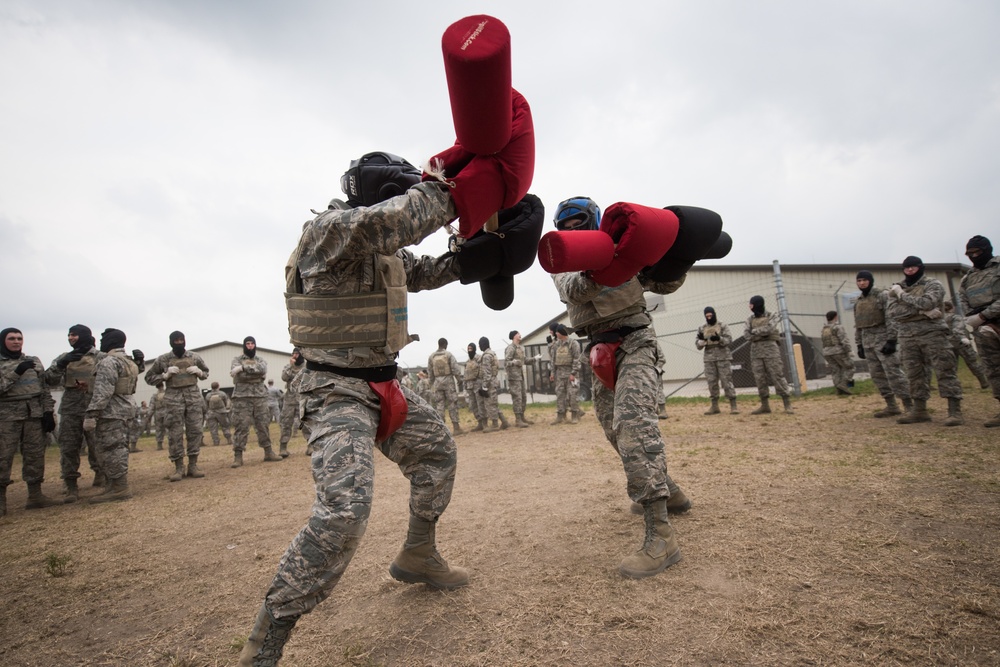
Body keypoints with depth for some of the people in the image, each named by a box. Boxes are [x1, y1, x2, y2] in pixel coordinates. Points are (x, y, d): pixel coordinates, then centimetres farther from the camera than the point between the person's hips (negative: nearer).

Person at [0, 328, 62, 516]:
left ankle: (35, 495, 13)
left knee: (35, 455, 6)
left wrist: (48, 412, 4)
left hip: (35, 414, 4)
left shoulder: (34, 362, 13)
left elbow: (44, 389, 11)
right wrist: (16, 372, -20)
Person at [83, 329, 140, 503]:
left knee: (110, 450, -6)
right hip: (126, 409, 10)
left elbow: (103, 391, -22)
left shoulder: (109, 361, -14)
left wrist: (91, 414, -23)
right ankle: (116, 485, 19)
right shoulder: (130, 362, 17)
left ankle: (119, 489, -5)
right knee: (118, 449, 14)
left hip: (110, 412, -10)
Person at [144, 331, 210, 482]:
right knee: (175, 434, -1)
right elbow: (149, 378, 8)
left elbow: (206, 372, 21)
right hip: (173, 398, -2)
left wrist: (199, 372, -1)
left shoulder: (195, 357, 8)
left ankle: (193, 465, 11)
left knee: (195, 430, 1)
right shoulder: (163, 359, 2)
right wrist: (165, 375, -9)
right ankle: (178, 467, 7)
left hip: (193, 396, 2)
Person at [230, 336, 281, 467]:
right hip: (242, 397, -2)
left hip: (260, 396, 3)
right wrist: (256, 373, -17)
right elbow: (234, 372, -11)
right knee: (241, 426, -5)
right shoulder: (237, 360, 9)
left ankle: (268, 452, 13)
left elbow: (263, 370, -8)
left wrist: (245, 368, -16)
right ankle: (238, 456, -1)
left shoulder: (261, 360, 15)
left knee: (264, 425, 6)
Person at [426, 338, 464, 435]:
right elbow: (455, 369, -9)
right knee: (452, 405, 1)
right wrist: (459, 379, 2)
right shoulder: (449, 354, -5)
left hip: (437, 382, 3)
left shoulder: (431, 356, 4)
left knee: (440, 405, 6)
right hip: (449, 381, -3)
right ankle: (456, 428, 1)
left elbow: (429, 372, 9)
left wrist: (432, 384, 17)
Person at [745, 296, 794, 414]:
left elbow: (769, 328, -16)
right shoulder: (750, 319, 14)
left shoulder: (772, 316, 3)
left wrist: (754, 331, -5)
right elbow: (746, 334, 0)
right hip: (755, 350, 4)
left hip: (770, 348, -4)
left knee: (777, 376, -8)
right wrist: (762, 333, -11)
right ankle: (765, 406, 7)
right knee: (760, 378, 2)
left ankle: (787, 404, -5)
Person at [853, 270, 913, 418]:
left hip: (883, 339, -7)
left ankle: (909, 405, -4)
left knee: (893, 373, -10)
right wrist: (859, 345, 15)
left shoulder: (882, 295, -4)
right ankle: (891, 406, 14)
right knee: (877, 375, 7)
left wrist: (891, 340, -18)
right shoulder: (858, 302, 17)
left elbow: (891, 319, -11)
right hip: (868, 342, 7)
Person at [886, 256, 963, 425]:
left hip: (932, 333, -4)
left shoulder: (933, 284, 1)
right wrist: (921, 310, -14)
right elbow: (893, 312, -3)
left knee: (945, 371, -7)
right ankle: (919, 410, 15)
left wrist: (902, 294, -7)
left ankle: (955, 411, -6)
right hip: (907, 337, 5)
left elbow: (926, 302, -19)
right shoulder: (896, 289, 13)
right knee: (914, 375, 7)